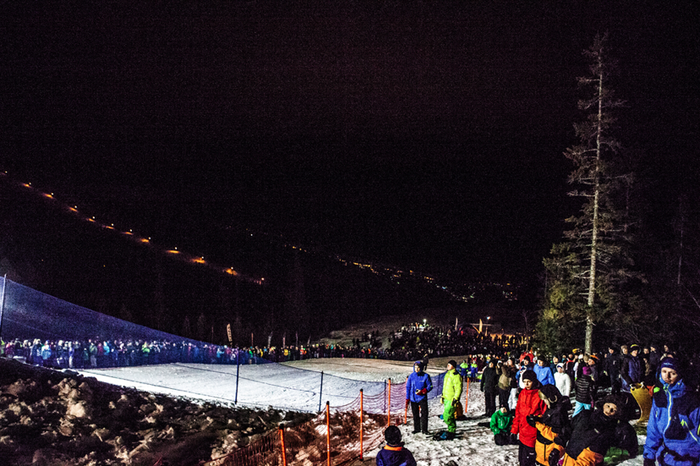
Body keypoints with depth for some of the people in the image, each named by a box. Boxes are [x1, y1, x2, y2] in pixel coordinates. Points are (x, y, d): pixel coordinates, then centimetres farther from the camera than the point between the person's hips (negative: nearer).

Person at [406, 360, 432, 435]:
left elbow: (430, 386, 0)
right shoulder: (411, 376, 2)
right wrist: (407, 398, 5)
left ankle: (424, 429, 3)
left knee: (424, 413, -5)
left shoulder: (425, 376, -4)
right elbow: (408, 387, 8)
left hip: (422, 397, -3)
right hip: (413, 398, 3)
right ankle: (417, 428, 19)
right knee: (415, 414, 9)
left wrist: (423, 391, -15)